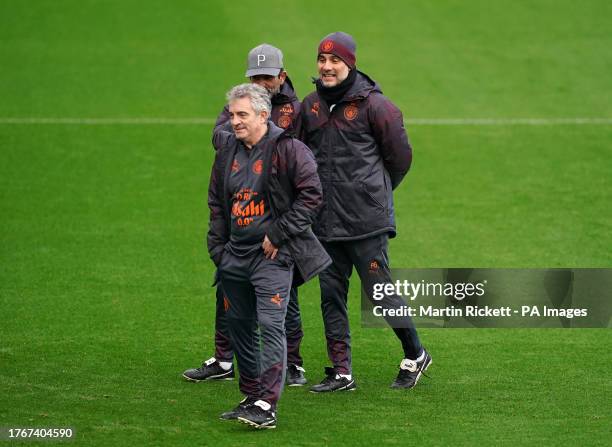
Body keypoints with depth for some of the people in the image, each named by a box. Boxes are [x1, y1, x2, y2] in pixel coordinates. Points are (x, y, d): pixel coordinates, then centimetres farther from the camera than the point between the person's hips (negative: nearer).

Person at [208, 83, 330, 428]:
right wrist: (218, 248, 13)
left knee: (271, 325, -14)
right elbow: (216, 202, 21)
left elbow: (311, 195, -13)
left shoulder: (288, 149, -10)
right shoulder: (228, 150, 11)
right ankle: (251, 397, 25)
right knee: (239, 325, 13)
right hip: (235, 256, 7)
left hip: (273, 256, -7)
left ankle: (268, 405, -16)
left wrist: (278, 235, -13)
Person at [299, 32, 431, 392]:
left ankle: (415, 355, 17)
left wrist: (374, 193, 8)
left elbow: (400, 155, -2)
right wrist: (320, 191, 14)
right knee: (332, 295, 7)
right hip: (325, 223, 6)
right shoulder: (311, 105, 9)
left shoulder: (373, 104, -9)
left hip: (366, 221, -6)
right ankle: (341, 373, 13)